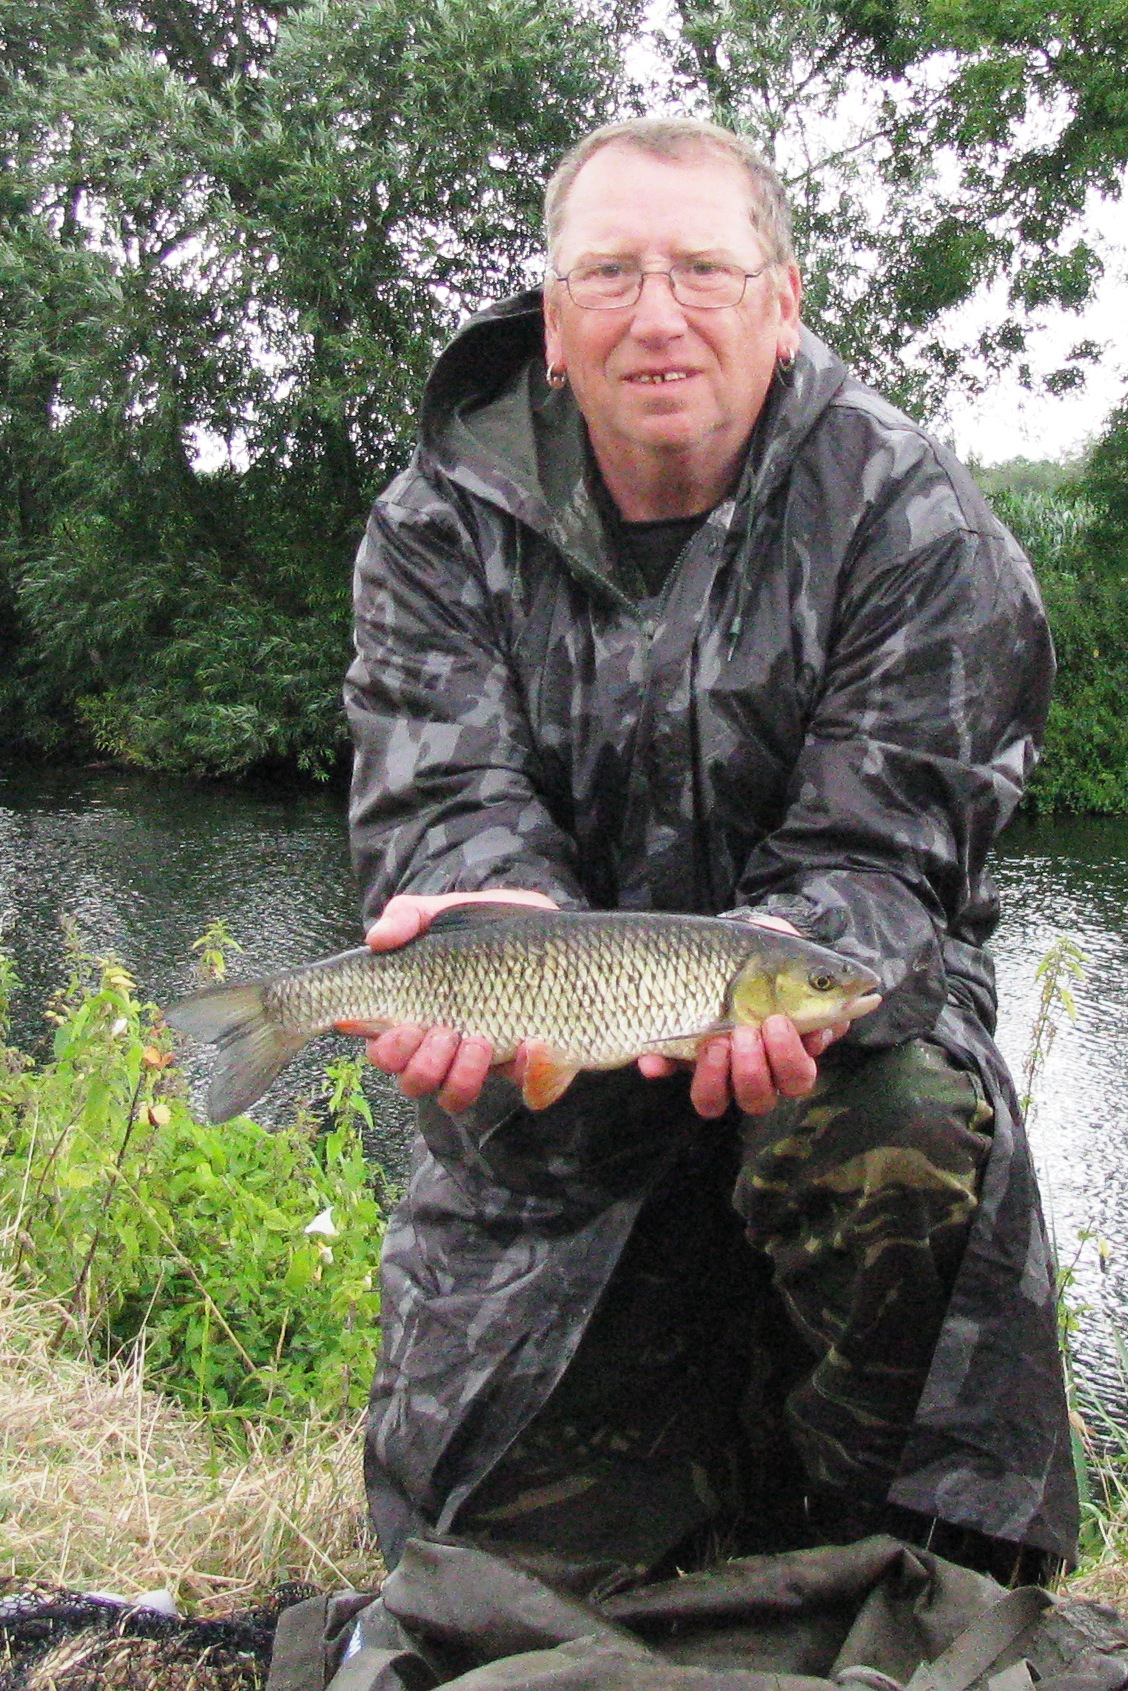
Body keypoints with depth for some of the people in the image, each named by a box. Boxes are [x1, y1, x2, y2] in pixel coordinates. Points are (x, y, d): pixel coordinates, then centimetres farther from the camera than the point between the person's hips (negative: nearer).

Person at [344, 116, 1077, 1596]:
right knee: (502, 1552, -2)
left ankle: (879, 1552, -8)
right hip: (550, 1086, 2)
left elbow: (879, 855, -16)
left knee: (907, 1137, -38)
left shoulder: (911, 518, -10)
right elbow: (442, 801, -14)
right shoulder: (443, 527, -3)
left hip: (831, 1009, -1)